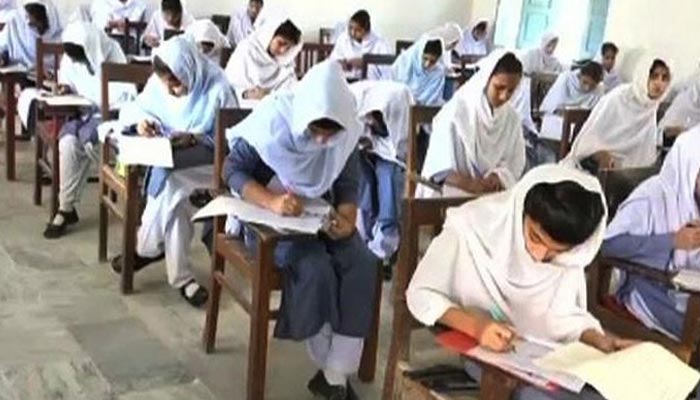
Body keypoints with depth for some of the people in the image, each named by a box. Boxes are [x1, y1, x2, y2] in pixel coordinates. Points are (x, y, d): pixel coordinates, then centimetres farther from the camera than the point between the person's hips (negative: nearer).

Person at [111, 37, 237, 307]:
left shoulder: (217, 89, -16)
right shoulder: (158, 84, 0)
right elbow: (131, 109, 10)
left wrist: (195, 139, -28)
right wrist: (140, 121, -14)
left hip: (209, 161, -4)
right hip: (166, 156, 4)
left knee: (169, 180, -33)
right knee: (173, 193, -28)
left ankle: (148, 249, -13)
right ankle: (180, 277, -16)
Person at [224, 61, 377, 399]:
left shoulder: (347, 132, -10)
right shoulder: (271, 120, -20)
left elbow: (347, 184, -2)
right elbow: (233, 170, -16)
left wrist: (346, 216, -25)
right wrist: (272, 202, -34)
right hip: (269, 215, -4)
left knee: (362, 264, -22)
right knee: (315, 269, -30)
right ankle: (327, 364, -5)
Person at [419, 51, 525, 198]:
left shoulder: (511, 117, 4)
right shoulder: (456, 111, -9)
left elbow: (515, 163, 7)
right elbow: (438, 164, -14)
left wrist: (497, 177, -14)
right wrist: (469, 184, -28)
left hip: (493, 197, 3)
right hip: (452, 194, -3)